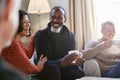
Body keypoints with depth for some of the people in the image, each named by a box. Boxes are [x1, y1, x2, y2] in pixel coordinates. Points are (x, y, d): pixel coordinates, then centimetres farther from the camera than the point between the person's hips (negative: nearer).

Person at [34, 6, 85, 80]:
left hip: (67, 70, 1)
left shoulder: (70, 36, 8)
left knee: (82, 74, -28)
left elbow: (73, 56, 6)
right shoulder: (40, 35, -4)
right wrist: (62, 62, -32)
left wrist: (76, 61, -21)